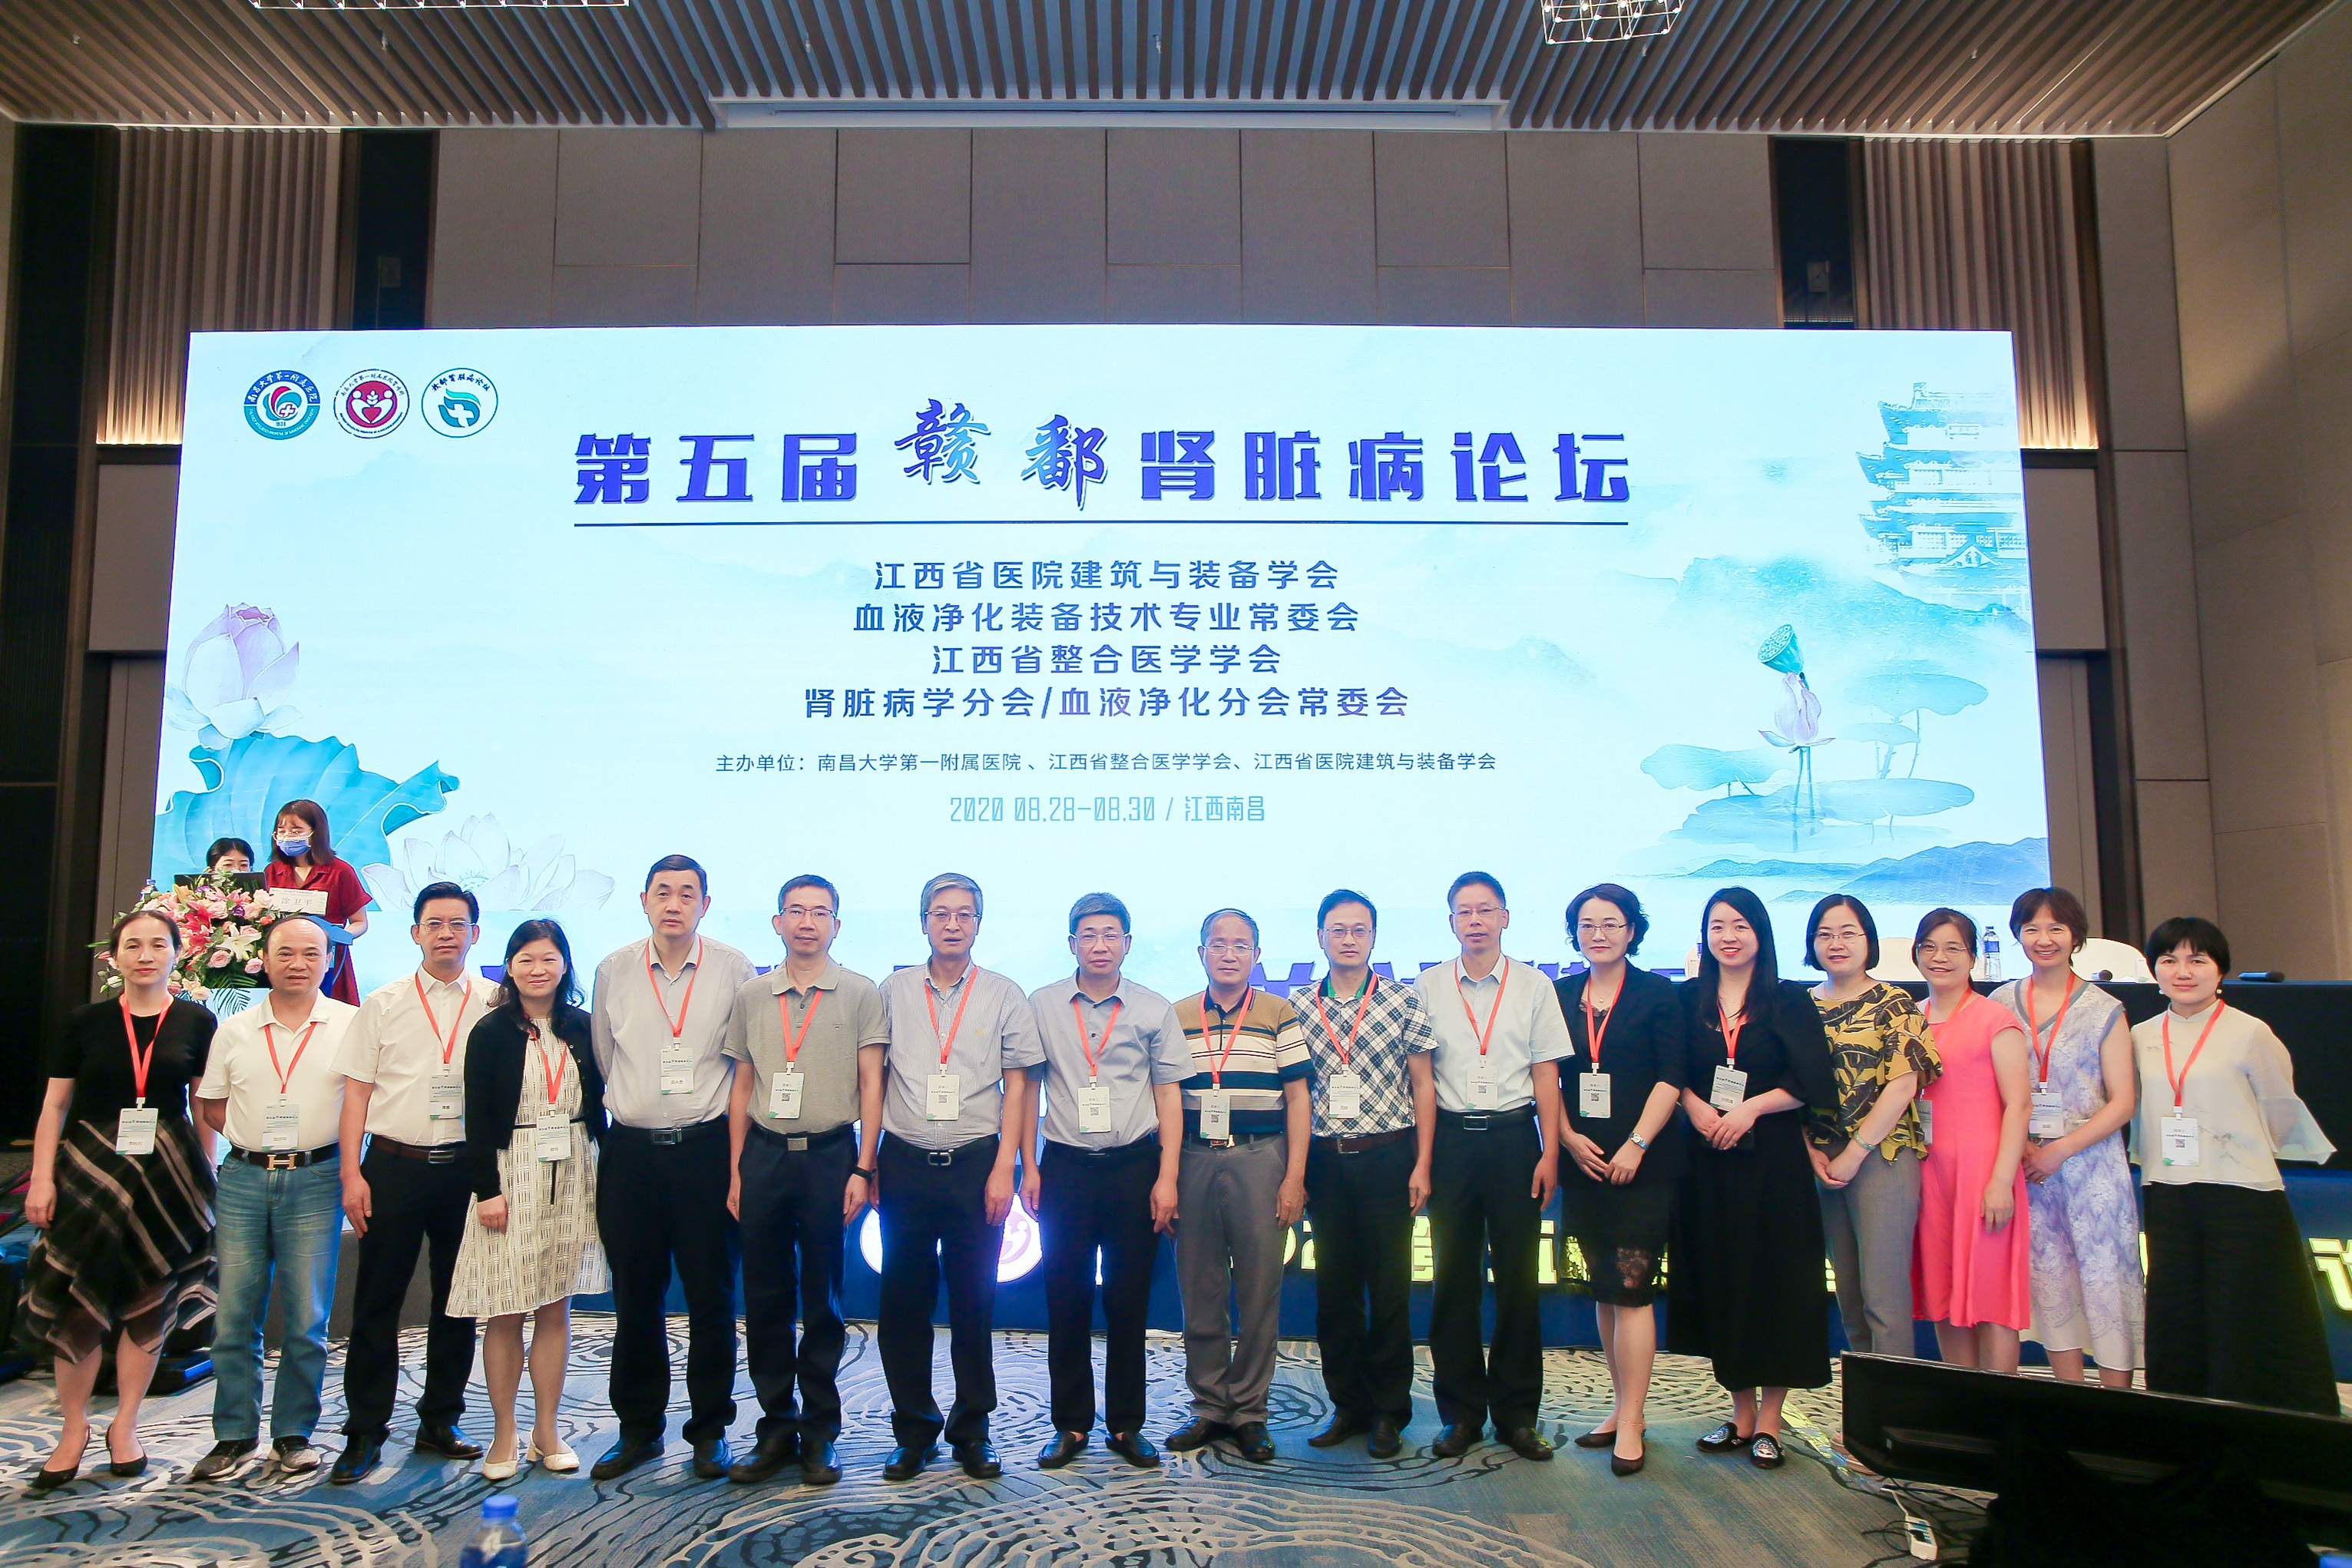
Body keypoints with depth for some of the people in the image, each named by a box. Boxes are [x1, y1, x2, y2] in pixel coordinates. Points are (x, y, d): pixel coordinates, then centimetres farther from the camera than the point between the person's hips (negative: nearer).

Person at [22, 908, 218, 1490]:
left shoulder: (196, 1023, 2)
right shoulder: (84, 1023, 2)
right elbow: (54, 1106, 4)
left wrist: (208, 1173, 1)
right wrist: (42, 1178, -3)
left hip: (167, 1175, 0)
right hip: (88, 1172, 0)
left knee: (150, 1304, 6)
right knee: (79, 1303, -1)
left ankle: (125, 1425, 21)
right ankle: (74, 1428, 16)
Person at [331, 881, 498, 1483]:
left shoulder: (496, 1005, 4)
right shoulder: (383, 1004, 5)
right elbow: (356, 1092, 4)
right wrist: (352, 1173, -4)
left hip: (466, 1164, 1)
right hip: (394, 1165, -1)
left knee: (457, 1300, 9)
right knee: (377, 1301, 2)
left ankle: (440, 1422, 23)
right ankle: (365, 1432, 14)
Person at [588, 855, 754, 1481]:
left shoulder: (734, 969, -1)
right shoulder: (614, 971, 5)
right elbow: (603, 1058, 16)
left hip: (707, 1147, -2)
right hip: (630, 1151, 2)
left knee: (712, 1296, 2)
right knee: (635, 1298, 8)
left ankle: (710, 1430, 16)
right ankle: (638, 1428, 22)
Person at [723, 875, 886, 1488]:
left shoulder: (860, 994, 1)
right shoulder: (752, 996, 10)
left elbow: (871, 1086, 0)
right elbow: (742, 1088, 13)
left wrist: (863, 1169, -6)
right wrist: (736, 1171, 8)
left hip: (830, 1154, -3)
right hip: (764, 1155, 3)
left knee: (823, 1298, 4)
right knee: (765, 1297, 7)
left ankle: (820, 1430, 16)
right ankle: (777, 1426, 20)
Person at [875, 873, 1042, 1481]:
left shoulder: (1003, 995, 4)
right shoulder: (893, 992, 7)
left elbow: (1016, 1084, 3)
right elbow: (873, 1079, 9)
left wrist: (1004, 1168, -5)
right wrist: (867, 1165, 4)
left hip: (977, 1164, -1)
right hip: (905, 1164, 1)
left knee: (974, 1302, 4)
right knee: (903, 1300, 5)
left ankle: (971, 1430, 18)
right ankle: (914, 1428, 19)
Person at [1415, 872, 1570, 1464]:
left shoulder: (1533, 986, 5)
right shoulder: (1428, 988, 6)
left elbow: (1546, 1073, 4)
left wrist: (1550, 1152, -3)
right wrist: (1420, 1156, 0)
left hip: (1514, 1135, 0)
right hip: (1450, 1137, 1)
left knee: (1517, 1276, 3)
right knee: (1454, 1277, 5)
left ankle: (1517, 1413, 15)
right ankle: (1461, 1412, 16)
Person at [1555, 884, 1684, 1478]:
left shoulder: (1657, 994, -1)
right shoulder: (1560, 996, 9)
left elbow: (1671, 1078, -6)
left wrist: (1636, 1145, -13)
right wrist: (1570, 1139, -3)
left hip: (1642, 1166, -4)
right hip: (1584, 1164, 4)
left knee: (1630, 1290, -7)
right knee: (1604, 1292, 10)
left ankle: (1630, 1424, 0)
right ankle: (1622, 1407, 21)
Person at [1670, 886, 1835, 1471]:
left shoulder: (1789, 1001, 2)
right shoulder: (1689, 1001, 8)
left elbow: (1810, 1083, -6)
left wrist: (1751, 1109, -16)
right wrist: (1696, 1109, -12)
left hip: (1772, 1160, -2)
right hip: (1707, 1160, 2)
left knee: (1774, 1281, -1)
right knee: (1720, 1281, 6)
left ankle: (1768, 1421, 8)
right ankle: (1741, 1412, 17)